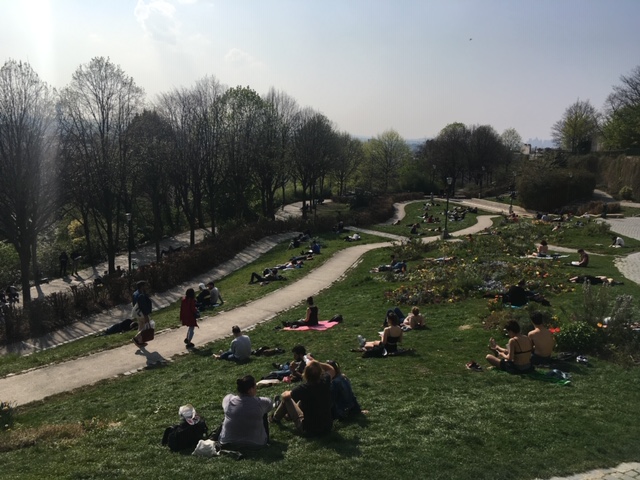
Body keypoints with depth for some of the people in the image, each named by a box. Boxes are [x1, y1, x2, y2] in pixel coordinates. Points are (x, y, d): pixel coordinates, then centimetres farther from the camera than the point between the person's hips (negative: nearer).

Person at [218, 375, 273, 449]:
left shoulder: (228, 400, -14)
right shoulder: (260, 403, -18)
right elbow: (270, 403, 5)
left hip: (227, 444, 2)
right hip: (255, 445, -2)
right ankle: (266, 440, 39)